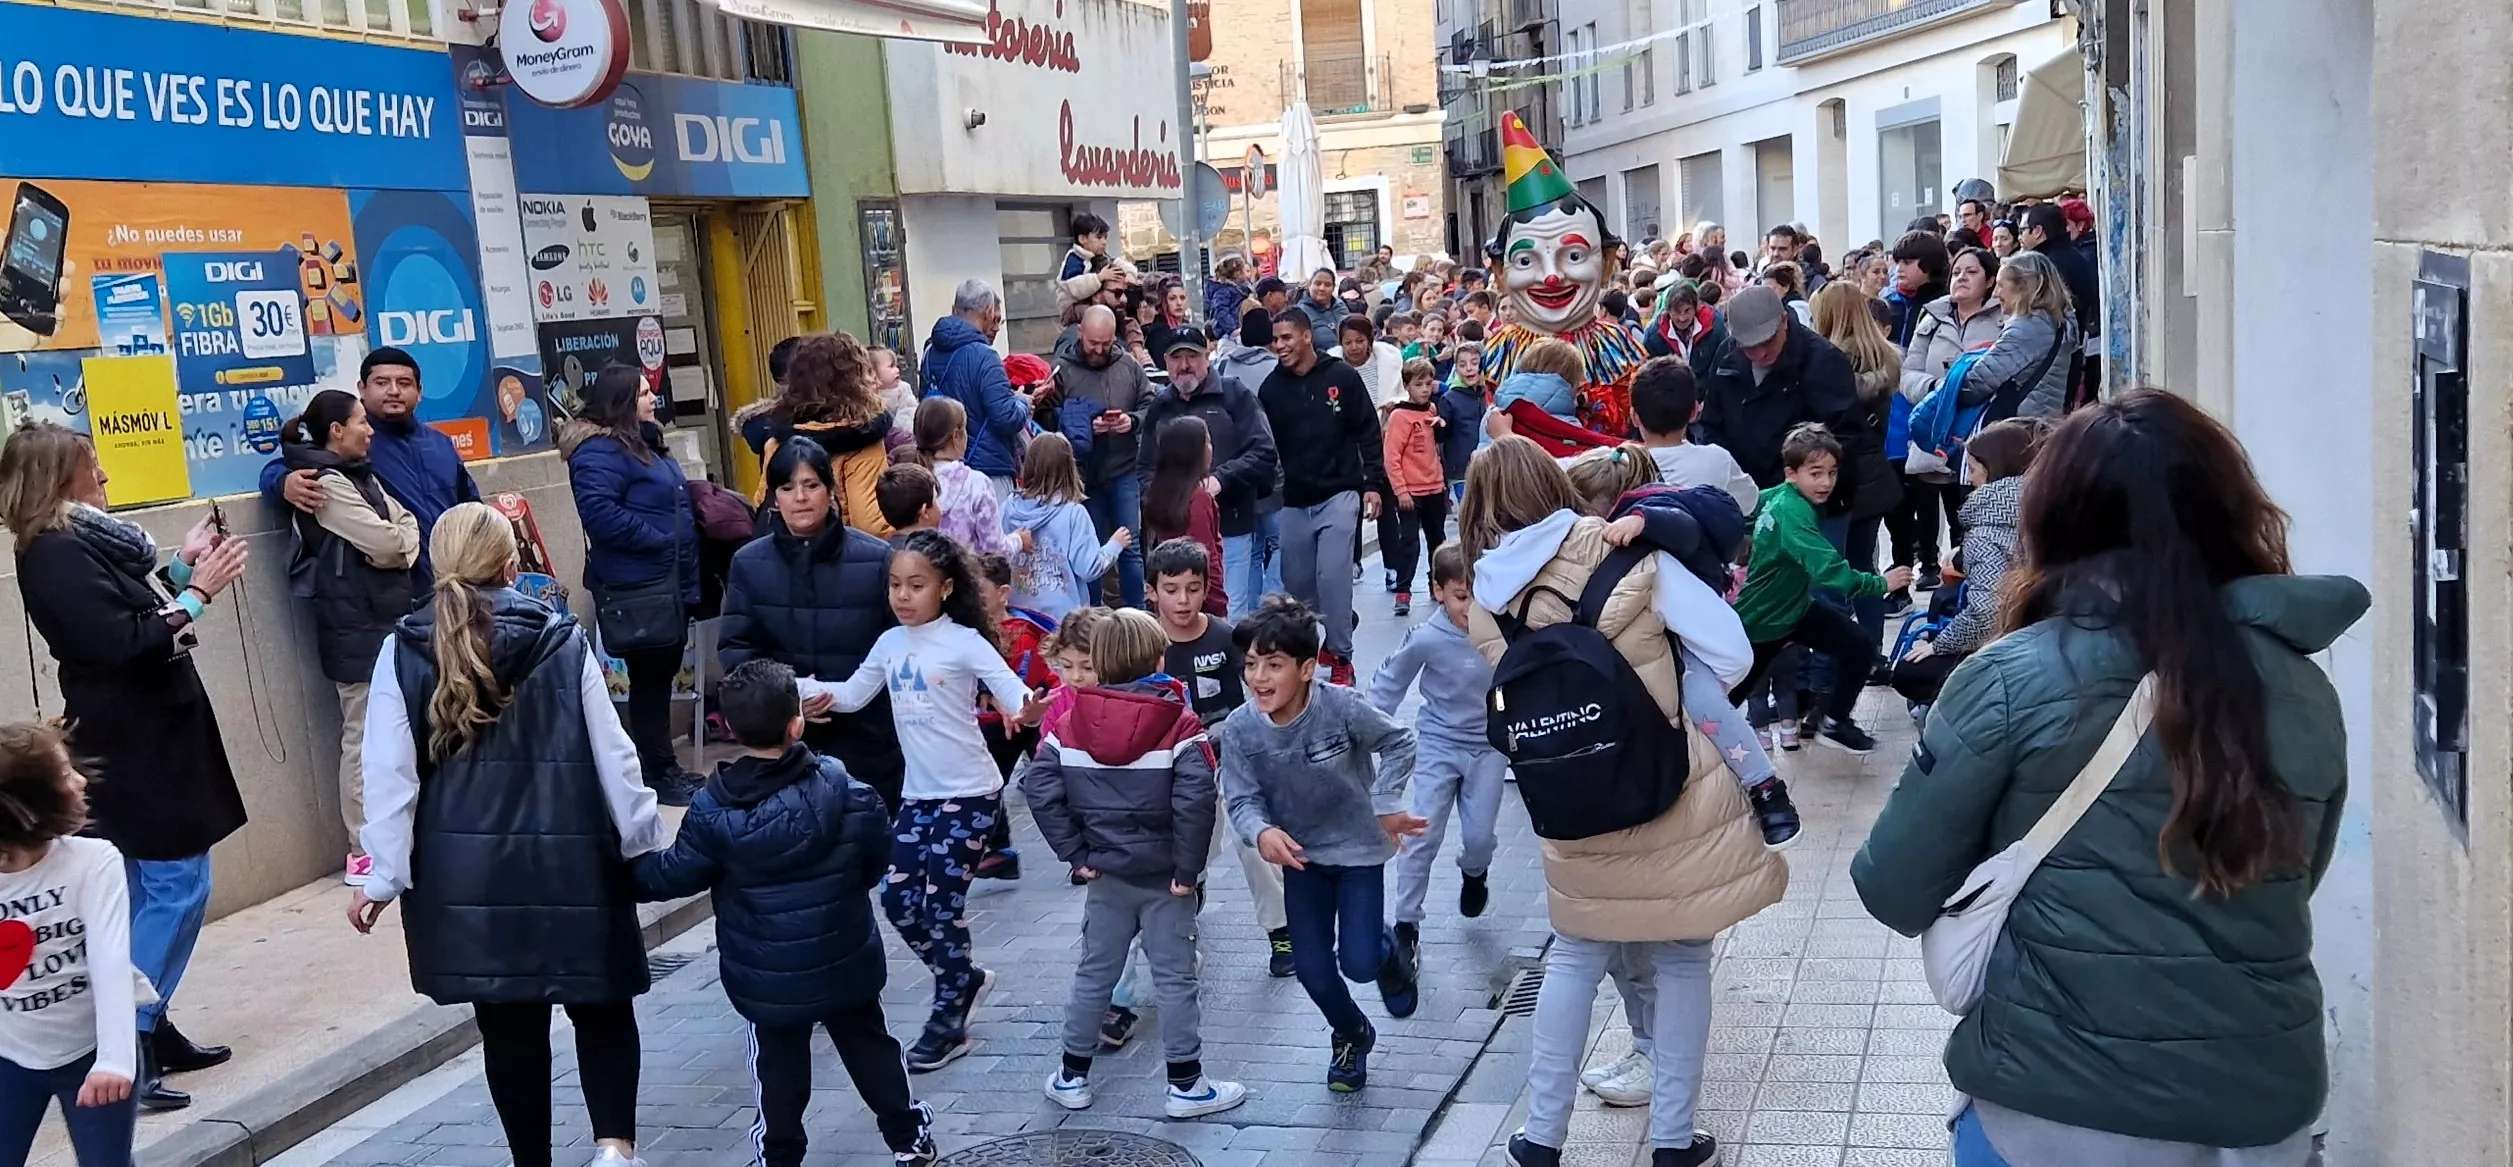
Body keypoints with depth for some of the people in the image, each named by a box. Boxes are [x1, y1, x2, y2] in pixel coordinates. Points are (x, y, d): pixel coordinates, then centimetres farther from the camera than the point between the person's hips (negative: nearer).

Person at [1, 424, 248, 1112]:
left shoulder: (78, 542, 12)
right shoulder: (57, 554, -17)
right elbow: (123, 645, -24)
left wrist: (180, 567, 9)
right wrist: (197, 593, -19)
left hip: (149, 738, 10)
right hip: (134, 746, -10)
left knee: (158, 892, 15)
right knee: (174, 889, -8)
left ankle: (150, 1030, 23)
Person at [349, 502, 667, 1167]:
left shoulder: (403, 654, -2)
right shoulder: (563, 642, -4)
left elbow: (390, 776, -4)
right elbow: (612, 756, -2)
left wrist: (383, 876, 3)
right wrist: (644, 842, 8)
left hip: (466, 876, 1)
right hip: (568, 863, -1)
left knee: (508, 1023, 12)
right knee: (601, 1006, 11)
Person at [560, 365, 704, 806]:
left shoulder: (643, 442, 17)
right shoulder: (600, 451, -14)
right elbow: (600, 511, -27)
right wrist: (660, 540, -20)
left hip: (668, 580, 10)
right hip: (637, 586, -10)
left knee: (663, 671, 14)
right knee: (650, 675, -4)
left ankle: (665, 765, 23)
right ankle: (657, 773, 4)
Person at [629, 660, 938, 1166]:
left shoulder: (713, 810, -16)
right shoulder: (842, 788, -13)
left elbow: (673, 876, -6)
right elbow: (876, 857, -1)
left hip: (767, 976, -2)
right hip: (845, 959, 2)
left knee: (779, 1070, 12)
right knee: (870, 1048, 19)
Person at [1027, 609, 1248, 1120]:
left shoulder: (1068, 724, -2)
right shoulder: (1178, 725, -13)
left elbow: (1040, 791, -7)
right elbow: (1196, 799, -23)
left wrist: (1076, 854, -2)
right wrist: (1189, 869, -15)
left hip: (1106, 873, 3)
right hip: (1165, 875, -3)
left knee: (1093, 973, 16)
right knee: (1175, 977, 6)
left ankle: (1072, 1077, 25)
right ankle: (1186, 1086, 13)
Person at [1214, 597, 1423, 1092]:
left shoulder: (1342, 707, -27)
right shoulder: (1239, 731, -21)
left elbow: (1399, 743, -10)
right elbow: (1242, 801, -18)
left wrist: (1385, 804, -15)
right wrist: (1261, 832, -40)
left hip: (1358, 848, -2)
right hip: (1300, 855, 3)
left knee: (1359, 963, -9)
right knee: (1312, 968, 4)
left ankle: (1391, 952, 31)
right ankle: (1350, 1035, 38)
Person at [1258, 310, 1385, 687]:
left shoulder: (1341, 376, -3)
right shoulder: (1271, 387, 2)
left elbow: (1367, 431, 1)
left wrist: (1372, 483, -3)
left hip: (1338, 496, -3)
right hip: (1292, 502, 3)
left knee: (1332, 576, -11)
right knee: (1297, 583, 7)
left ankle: (1340, 656, -1)